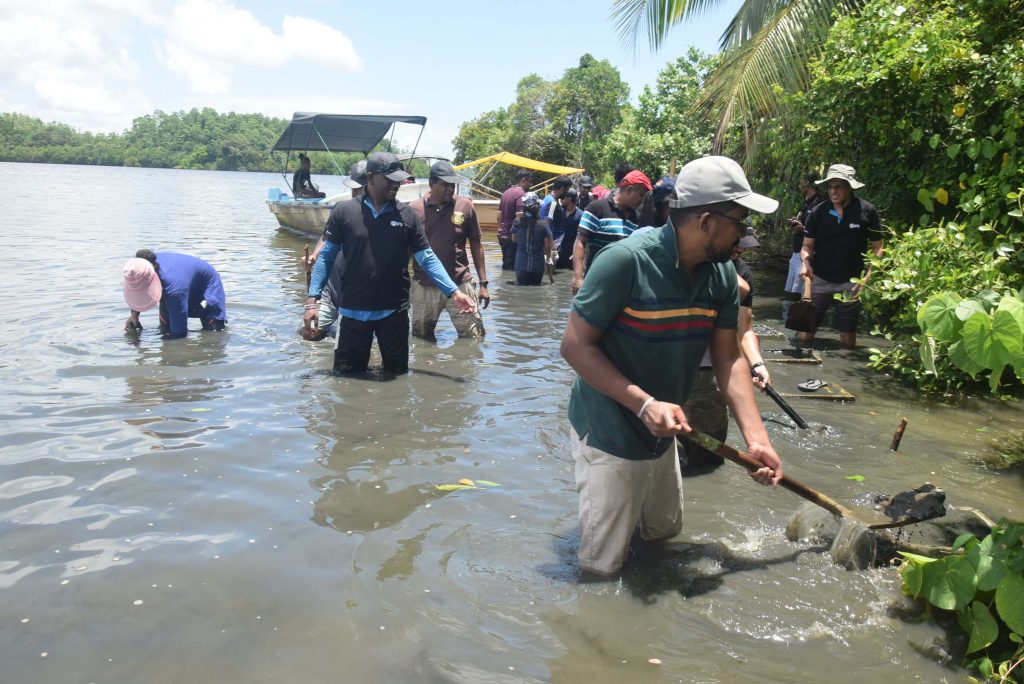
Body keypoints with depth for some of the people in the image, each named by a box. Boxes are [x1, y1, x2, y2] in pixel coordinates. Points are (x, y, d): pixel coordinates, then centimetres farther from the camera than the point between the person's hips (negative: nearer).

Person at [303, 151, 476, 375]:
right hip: (353, 311, -1)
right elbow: (326, 256, 0)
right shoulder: (343, 211, -4)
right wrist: (312, 299, -6)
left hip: (394, 312, 1)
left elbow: (427, 258, 2)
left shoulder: (406, 215, 0)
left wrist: (454, 292, -7)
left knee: (396, 376, 14)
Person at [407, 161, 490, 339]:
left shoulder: (465, 206, -2)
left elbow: (476, 245, 5)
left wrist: (483, 283, 3)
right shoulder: (414, 209, -3)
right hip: (424, 287, 0)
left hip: (460, 285, 0)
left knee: (474, 338, 1)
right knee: (421, 338, 14)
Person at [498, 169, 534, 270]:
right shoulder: (521, 194, -14)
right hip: (513, 236, -9)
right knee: (511, 266, -5)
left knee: (506, 264, 15)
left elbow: (499, 217, 18)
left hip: (502, 235, 9)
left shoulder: (506, 193, 14)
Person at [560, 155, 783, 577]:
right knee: (602, 566, 8)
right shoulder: (626, 260, -27)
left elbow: (728, 358, -2)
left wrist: (757, 439, -11)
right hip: (609, 435, -7)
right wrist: (645, 404, -31)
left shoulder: (722, 274, -6)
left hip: (662, 433, 7)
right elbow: (575, 345, -23)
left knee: (665, 532, 27)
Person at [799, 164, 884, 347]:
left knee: (848, 337, 8)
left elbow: (877, 247, 1)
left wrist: (867, 276, -10)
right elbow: (807, 244, 6)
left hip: (851, 282, -1)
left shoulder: (867, 211, -5)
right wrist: (806, 262, -15)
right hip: (819, 279, 1)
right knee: (806, 334, 0)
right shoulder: (818, 212, -1)